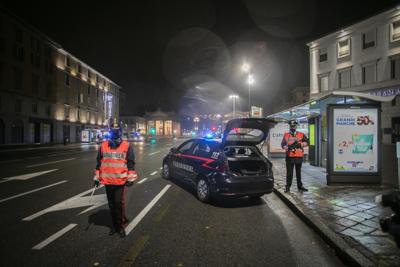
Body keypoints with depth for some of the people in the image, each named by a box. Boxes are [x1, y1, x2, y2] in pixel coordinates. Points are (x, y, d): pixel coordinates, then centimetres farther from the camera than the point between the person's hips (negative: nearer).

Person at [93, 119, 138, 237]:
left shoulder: (127, 146, -2)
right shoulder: (103, 146, 6)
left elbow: (131, 163, -1)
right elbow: (99, 163, 13)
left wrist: (131, 178, -6)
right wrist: (97, 177, 14)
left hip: (121, 180, -3)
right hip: (107, 181, 4)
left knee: (119, 203, -3)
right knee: (111, 204, 14)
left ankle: (120, 225, 14)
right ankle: (115, 224, 29)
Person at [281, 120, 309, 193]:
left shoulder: (301, 135, 8)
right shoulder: (286, 135, 7)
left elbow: (307, 142, 3)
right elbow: (282, 144, 1)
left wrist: (300, 144, -14)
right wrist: (287, 147, -19)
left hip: (299, 156, 1)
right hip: (290, 156, -1)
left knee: (298, 172, 13)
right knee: (289, 172, 0)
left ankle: (300, 185, 23)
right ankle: (288, 187, 5)